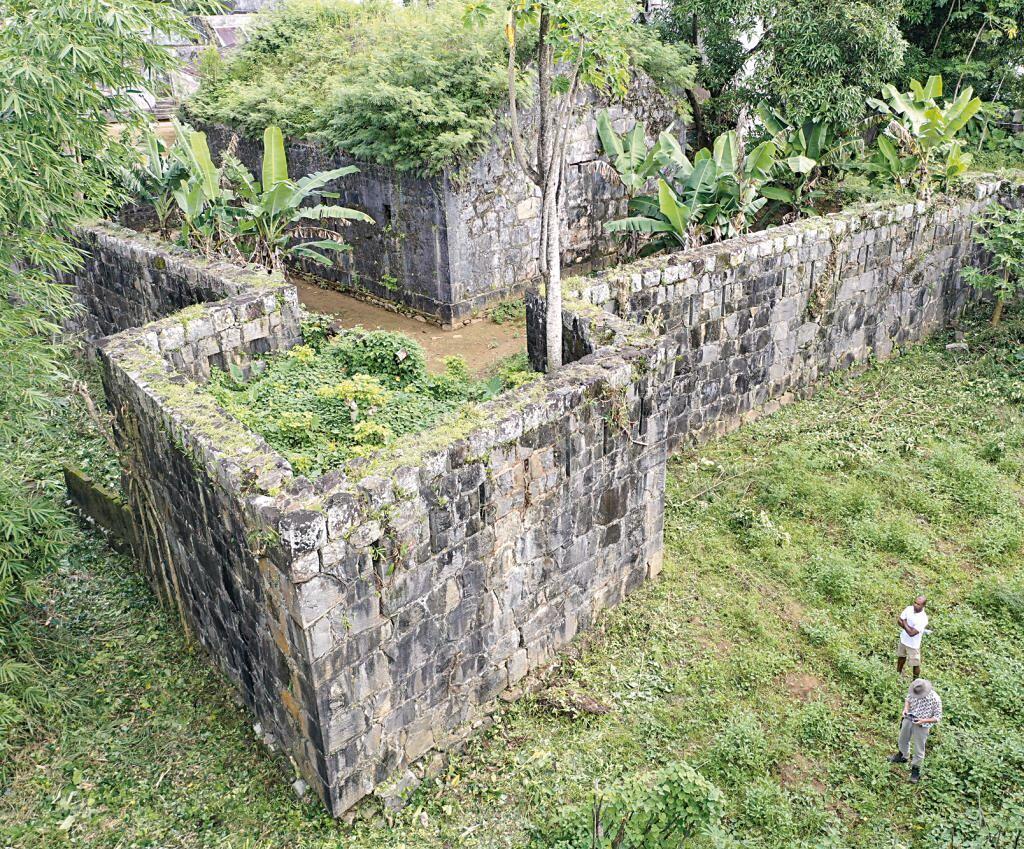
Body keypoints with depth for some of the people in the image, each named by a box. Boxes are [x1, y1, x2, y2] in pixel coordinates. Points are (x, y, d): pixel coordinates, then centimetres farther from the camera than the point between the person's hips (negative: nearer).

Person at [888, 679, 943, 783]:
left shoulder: (935, 699, -29)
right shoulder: (913, 692, -15)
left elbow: (937, 717, -19)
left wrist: (923, 721, -30)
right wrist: (906, 708, -12)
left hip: (922, 726, -5)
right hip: (908, 720, 5)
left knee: (918, 749, 10)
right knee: (903, 739, 27)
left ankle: (915, 769, 32)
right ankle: (903, 756, 55)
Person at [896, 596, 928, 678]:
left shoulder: (923, 619, -31)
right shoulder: (909, 608, -13)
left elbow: (911, 633, -31)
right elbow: (900, 621, -5)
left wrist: (905, 623, -18)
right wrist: (908, 627, -22)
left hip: (913, 644, -6)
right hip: (903, 639, 6)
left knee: (915, 664, 11)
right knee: (901, 656, 29)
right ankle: (898, 673, 52)